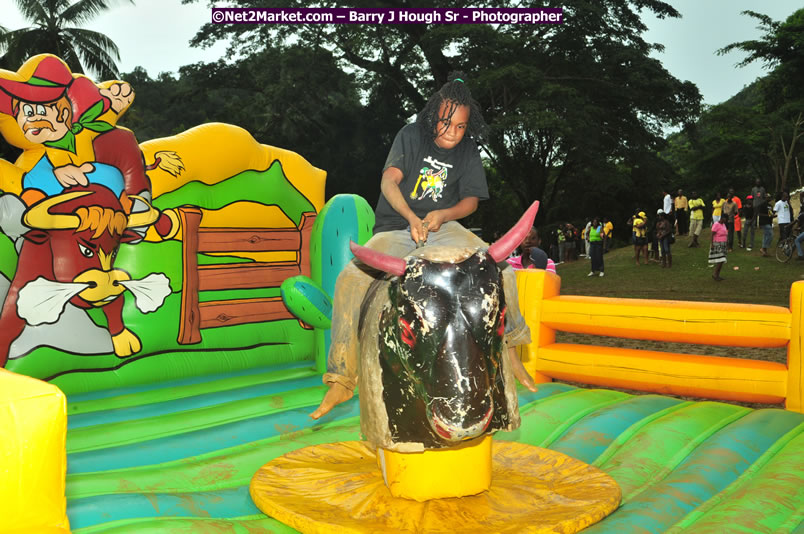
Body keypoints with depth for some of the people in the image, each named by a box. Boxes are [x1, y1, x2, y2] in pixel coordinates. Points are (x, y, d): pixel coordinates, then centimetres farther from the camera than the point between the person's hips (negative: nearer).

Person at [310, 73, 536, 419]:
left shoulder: (468, 151, 8)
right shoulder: (411, 136, 2)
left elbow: (471, 200, 8)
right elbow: (388, 182, -7)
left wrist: (442, 214, -13)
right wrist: (411, 218, -23)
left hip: (443, 228, 2)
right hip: (395, 230, -2)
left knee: (500, 271, -21)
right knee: (351, 280, -28)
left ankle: (507, 347, 4)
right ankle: (341, 380, -20)